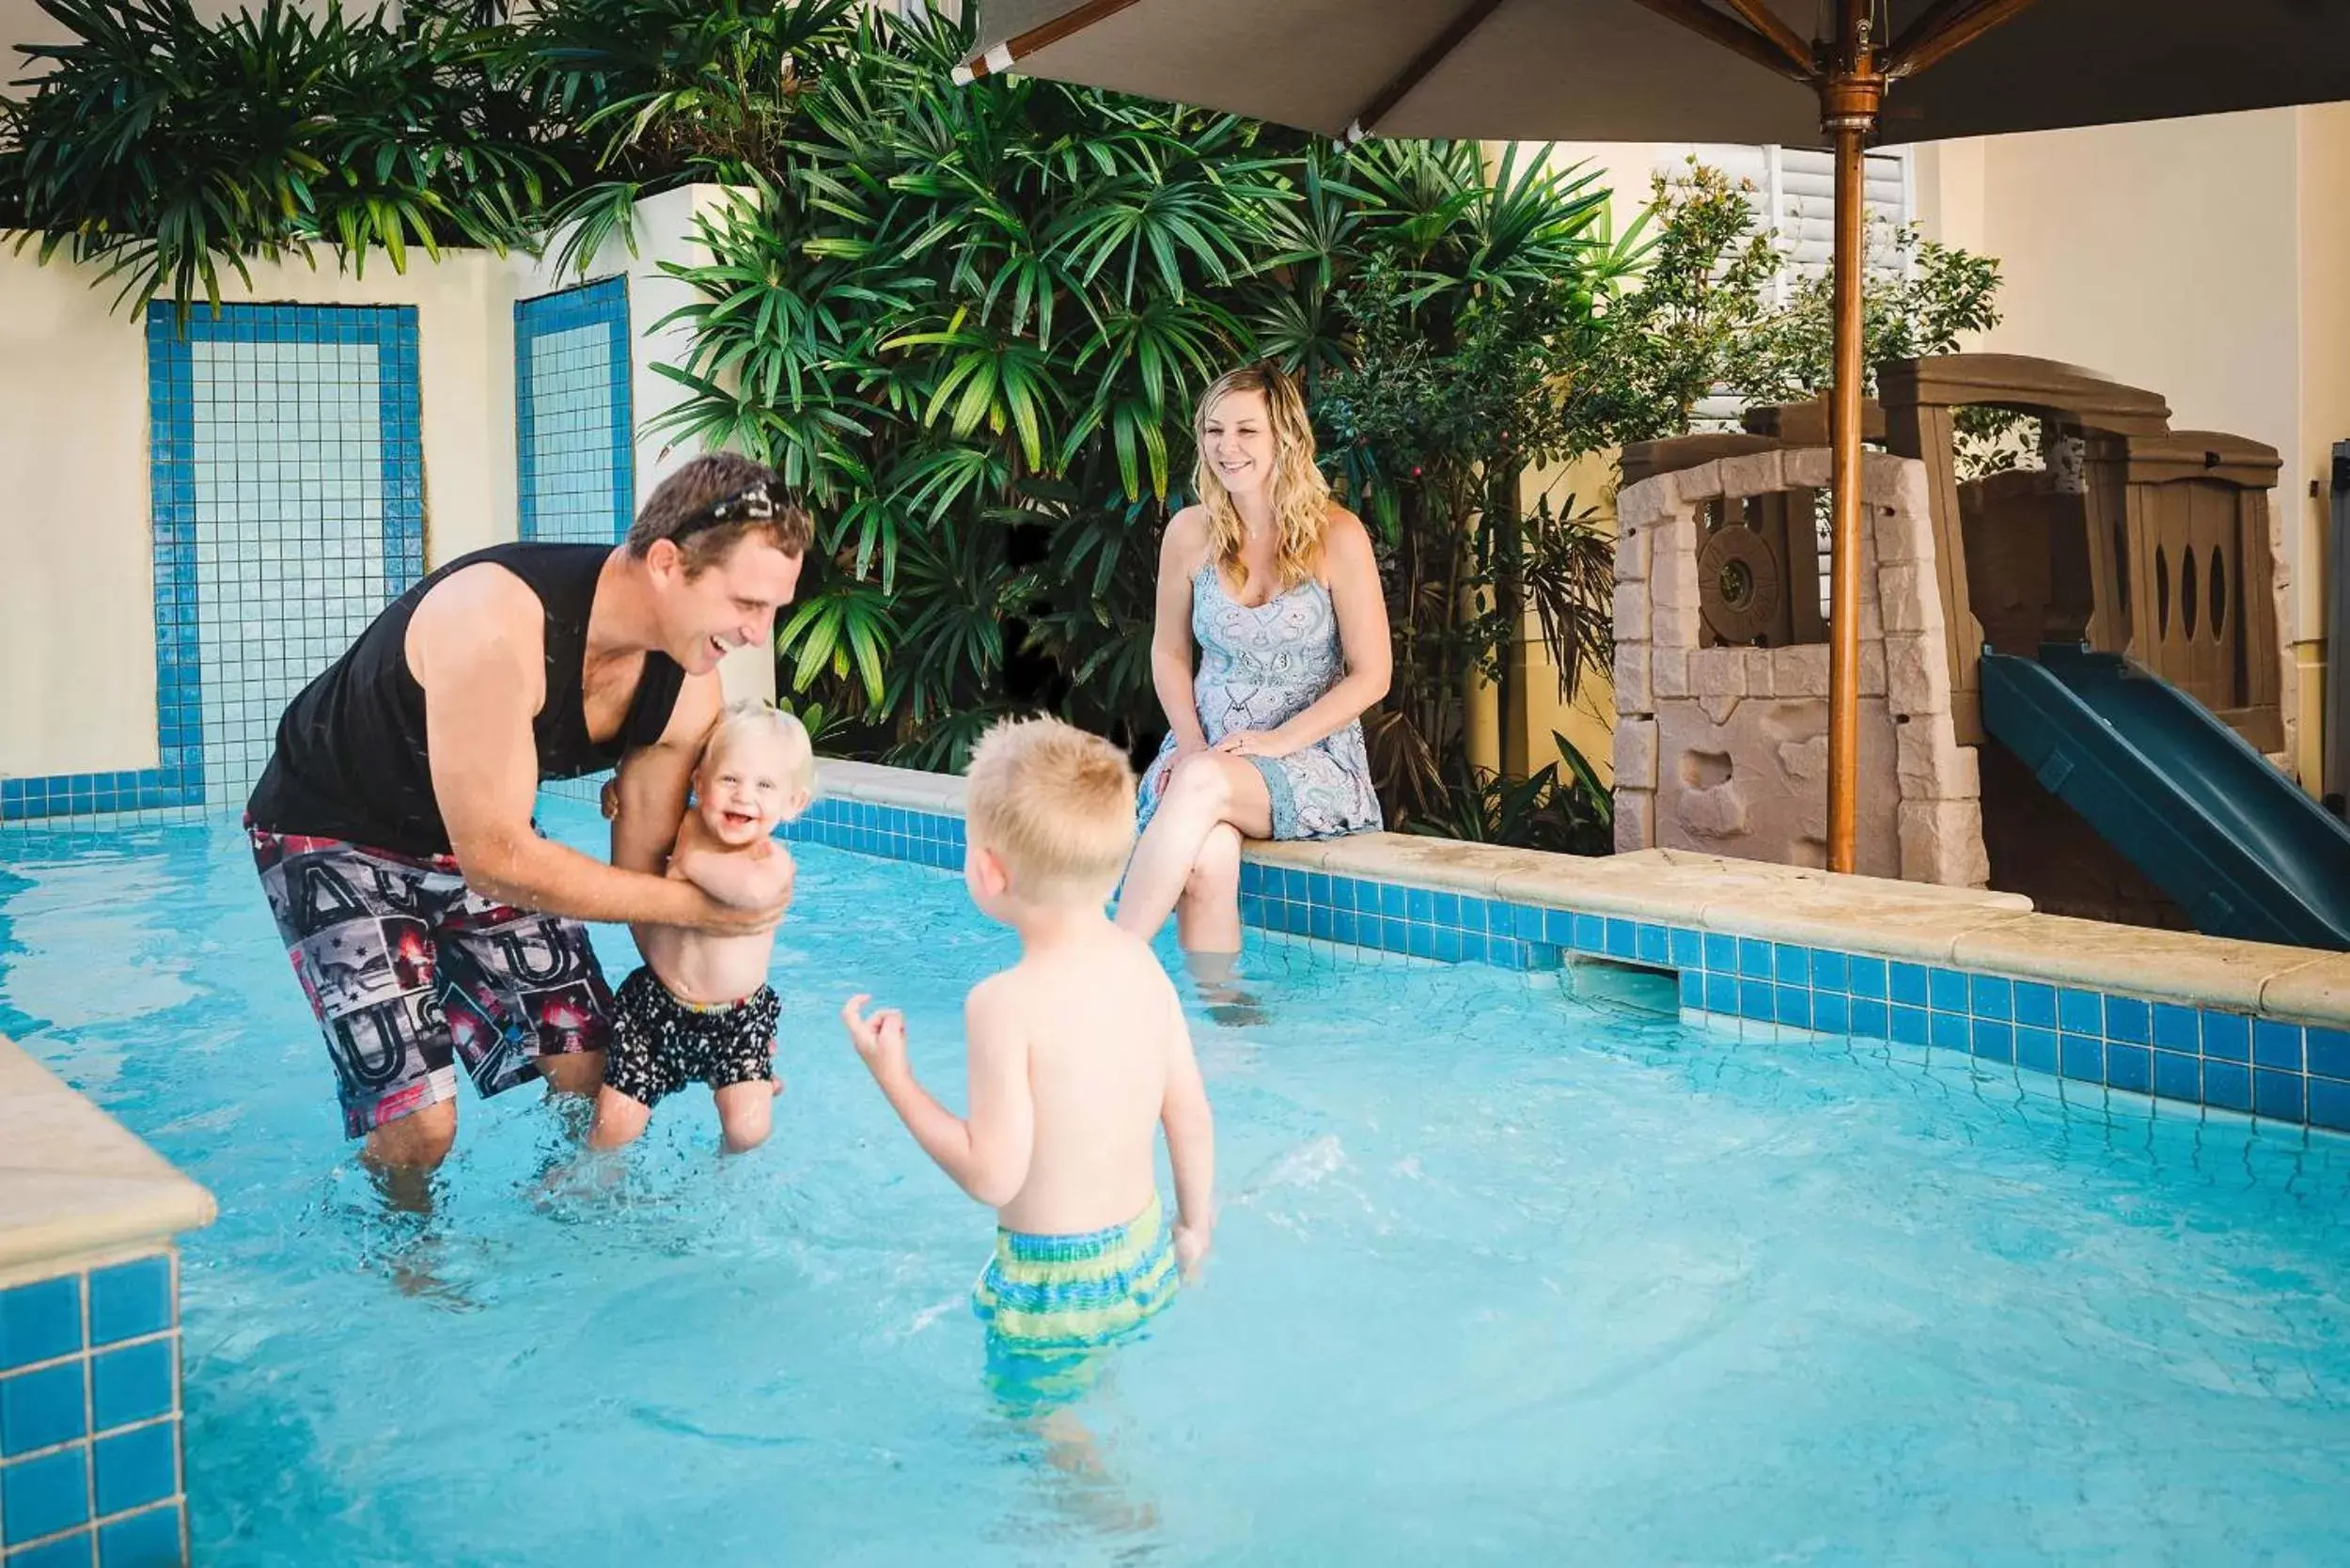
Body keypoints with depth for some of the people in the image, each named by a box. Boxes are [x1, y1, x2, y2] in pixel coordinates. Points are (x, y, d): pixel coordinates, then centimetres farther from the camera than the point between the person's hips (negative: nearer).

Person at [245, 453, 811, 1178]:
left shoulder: (688, 689, -16)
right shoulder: (498, 624, -38)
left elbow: (640, 869, -5)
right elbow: (497, 862, -33)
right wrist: (695, 905, -25)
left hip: (484, 830, 6)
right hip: (334, 836, -6)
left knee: (594, 1065, 4)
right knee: (420, 1124, -14)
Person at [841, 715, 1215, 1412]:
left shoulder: (1005, 1002, -24)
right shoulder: (1143, 964, -5)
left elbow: (993, 1175, -23)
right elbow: (1191, 1115, 2)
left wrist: (894, 1079, -13)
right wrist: (1195, 1224, 18)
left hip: (1055, 1277, -7)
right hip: (1144, 1254, 7)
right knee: (1099, 1391, 30)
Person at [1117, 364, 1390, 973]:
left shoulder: (1336, 534, -6)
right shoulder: (1191, 532, 3)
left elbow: (1370, 676, -5)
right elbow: (1168, 651, 14)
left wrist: (1275, 742, -14)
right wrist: (1190, 742, -4)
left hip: (1315, 756, -2)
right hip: (1205, 749, 3)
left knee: (1204, 784, -35)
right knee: (1206, 863, -32)